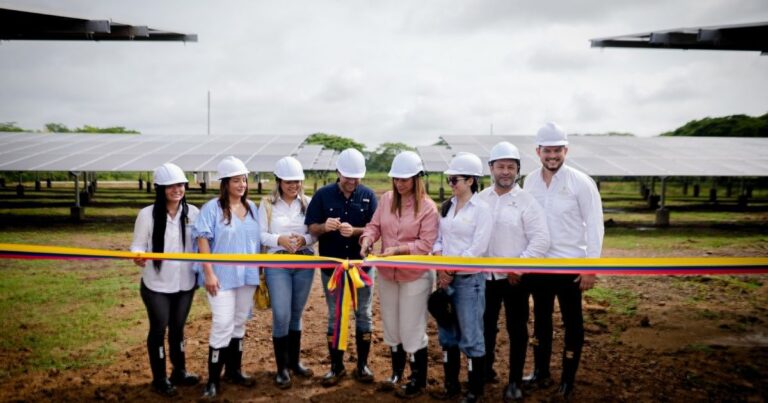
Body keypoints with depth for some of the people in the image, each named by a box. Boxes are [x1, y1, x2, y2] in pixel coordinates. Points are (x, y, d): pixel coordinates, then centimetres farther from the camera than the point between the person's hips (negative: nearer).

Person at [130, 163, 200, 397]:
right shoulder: (147, 214, -12)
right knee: (159, 329, 9)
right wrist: (138, 257, -29)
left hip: (185, 283, 3)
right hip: (156, 285, -3)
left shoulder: (193, 212, -3)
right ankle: (159, 379, 24)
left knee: (178, 327, 18)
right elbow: (138, 245, -7)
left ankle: (180, 372, 34)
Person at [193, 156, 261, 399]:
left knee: (239, 323, 14)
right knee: (223, 324, -7)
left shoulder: (251, 208, 8)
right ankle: (213, 379, 5)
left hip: (247, 276, 6)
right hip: (222, 276, -6)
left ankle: (233, 370, 28)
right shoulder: (212, 208, -10)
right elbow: (203, 240, -13)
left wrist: (260, 271, 12)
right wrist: (208, 273, -18)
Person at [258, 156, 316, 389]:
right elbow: (260, 235, -4)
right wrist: (279, 240, -20)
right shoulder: (267, 204, -2)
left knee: (296, 314, 14)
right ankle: (282, 368, 10)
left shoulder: (307, 202, 3)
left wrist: (305, 240, -17)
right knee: (281, 316, -5)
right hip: (277, 264, -2)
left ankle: (294, 361, 29)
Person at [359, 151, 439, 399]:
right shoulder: (386, 199, 1)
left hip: (415, 276, -5)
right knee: (392, 326, 19)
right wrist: (367, 241, -19)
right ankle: (396, 373, 38)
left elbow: (426, 244, -18)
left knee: (412, 330, 4)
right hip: (387, 273, 5)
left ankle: (418, 381, 22)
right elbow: (374, 226, 2)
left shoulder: (428, 207, -14)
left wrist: (398, 249, -27)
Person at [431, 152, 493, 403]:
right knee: (447, 333, 13)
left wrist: (453, 271, -13)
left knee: (471, 336, -1)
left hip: (469, 278, -6)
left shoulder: (481, 209, -9)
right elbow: (438, 238, 11)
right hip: (446, 277, 7)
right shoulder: (447, 206, 11)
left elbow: (478, 248, -14)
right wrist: (440, 268, -5)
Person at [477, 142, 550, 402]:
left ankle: (515, 382, 20)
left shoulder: (526, 201, -7)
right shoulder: (480, 199, 3)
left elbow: (541, 240, -11)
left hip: (515, 278, -3)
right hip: (485, 275, 3)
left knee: (516, 329, 7)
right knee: (486, 326, 15)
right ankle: (486, 371, 34)